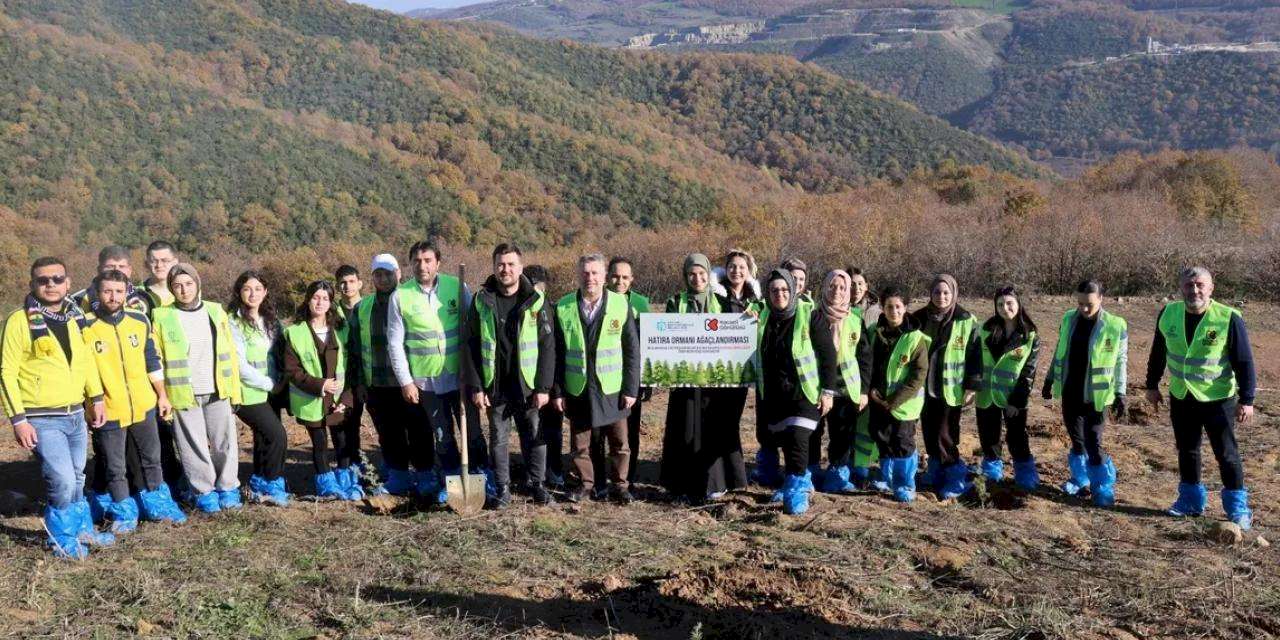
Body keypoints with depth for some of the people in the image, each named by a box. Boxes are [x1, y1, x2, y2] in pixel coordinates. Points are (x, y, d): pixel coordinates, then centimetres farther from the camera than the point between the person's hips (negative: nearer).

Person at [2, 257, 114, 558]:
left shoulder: (76, 318, 7)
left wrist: (96, 399, 14)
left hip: (77, 415, 6)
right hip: (43, 420, -6)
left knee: (76, 480, 17)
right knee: (63, 481, -10)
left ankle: (81, 529, 35)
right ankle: (61, 538, 11)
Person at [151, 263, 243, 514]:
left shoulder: (216, 312, 7)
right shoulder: (161, 317, -1)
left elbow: (230, 354, 8)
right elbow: (156, 359, -1)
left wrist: (235, 389, 5)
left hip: (218, 392, 2)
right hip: (183, 395, -2)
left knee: (225, 442, 5)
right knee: (195, 446, 4)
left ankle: (227, 487, 21)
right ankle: (204, 492, 18)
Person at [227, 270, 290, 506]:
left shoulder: (271, 320, 10)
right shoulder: (234, 323, -11)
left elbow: (280, 354, 14)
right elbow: (239, 365, -15)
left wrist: (280, 380, -3)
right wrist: (269, 384, -11)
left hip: (272, 392, 6)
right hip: (248, 393, -6)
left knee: (265, 439, 11)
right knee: (278, 436, -12)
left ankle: (260, 487, 23)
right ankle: (269, 486, 6)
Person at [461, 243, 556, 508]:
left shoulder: (536, 301, -2)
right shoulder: (481, 301, 0)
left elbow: (547, 346, -3)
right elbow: (471, 346, 1)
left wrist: (544, 387, -9)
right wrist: (475, 386, -5)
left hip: (527, 386, -1)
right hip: (495, 386, 1)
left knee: (534, 436, 7)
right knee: (498, 438, 9)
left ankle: (538, 484, 21)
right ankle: (502, 488, 20)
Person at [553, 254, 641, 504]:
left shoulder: (621, 305, -4)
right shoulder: (563, 307, -1)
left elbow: (632, 350, -2)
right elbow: (557, 352, 1)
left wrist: (631, 389, -5)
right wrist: (558, 390, -2)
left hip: (612, 389, 0)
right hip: (577, 389, 1)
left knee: (619, 443, 7)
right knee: (580, 443, 10)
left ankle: (619, 484, 25)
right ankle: (586, 483, 27)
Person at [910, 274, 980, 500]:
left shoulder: (966, 321, -5)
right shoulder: (919, 318, 3)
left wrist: (971, 386, -7)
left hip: (952, 388, -4)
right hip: (925, 387, 4)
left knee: (944, 435, -6)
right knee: (929, 432, 10)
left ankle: (957, 477, 6)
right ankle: (936, 471, 28)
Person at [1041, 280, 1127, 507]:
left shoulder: (1115, 326, -11)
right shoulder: (1069, 319, 2)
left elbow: (1121, 362, -7)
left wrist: (1120, 394, -8)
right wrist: (1050, 380, 15)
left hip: (1095, 395, -4)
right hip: (1069, 392, 5)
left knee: (1093, 442, -3)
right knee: (1076, 439, 15)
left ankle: (1103, 487, 12)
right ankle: (1081, 479, 31)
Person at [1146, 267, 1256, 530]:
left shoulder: (1229, 319, -15)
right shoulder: (1168, 314, -2)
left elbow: (1244, 362, -11)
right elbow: (1158, 353, 11)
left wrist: (1247, 400, -13)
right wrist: (1152, 385, 14)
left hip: (1218, 399, -4)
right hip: (1181, 397, 4)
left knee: (1226, 453, 2)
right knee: (1187, 450, 14)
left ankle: (1237, 506, 15)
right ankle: (1191, 500, 27)